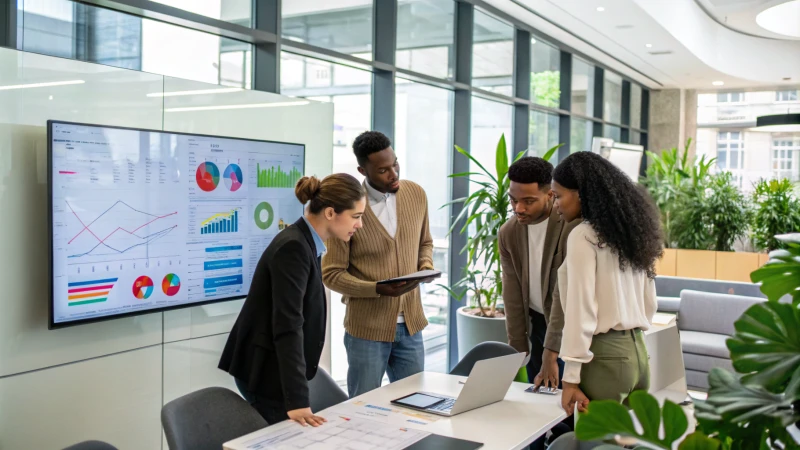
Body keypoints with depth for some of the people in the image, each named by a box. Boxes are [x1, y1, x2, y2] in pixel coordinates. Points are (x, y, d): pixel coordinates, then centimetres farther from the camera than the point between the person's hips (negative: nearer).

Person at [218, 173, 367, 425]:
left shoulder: (304, 244, 7)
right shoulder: (294, 248, -22)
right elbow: (287, 327, -28)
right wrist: (297, 402, -30)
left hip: (272, 369, 9)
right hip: (264, 371, -9)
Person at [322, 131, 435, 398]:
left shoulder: (416, 194, 1)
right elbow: (332, 274, -11)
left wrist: (426, 264, -5)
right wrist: (377, 289, -24)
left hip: (410, 325, 5)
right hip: (368, 328, -4)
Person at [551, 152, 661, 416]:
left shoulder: (583, 236, -11)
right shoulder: (632, 231, 12)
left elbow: (581, 309, -15)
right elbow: (649, 304, 17)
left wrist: (571, 377, -12)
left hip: (604, 357, -8)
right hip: (637, 352, 8)